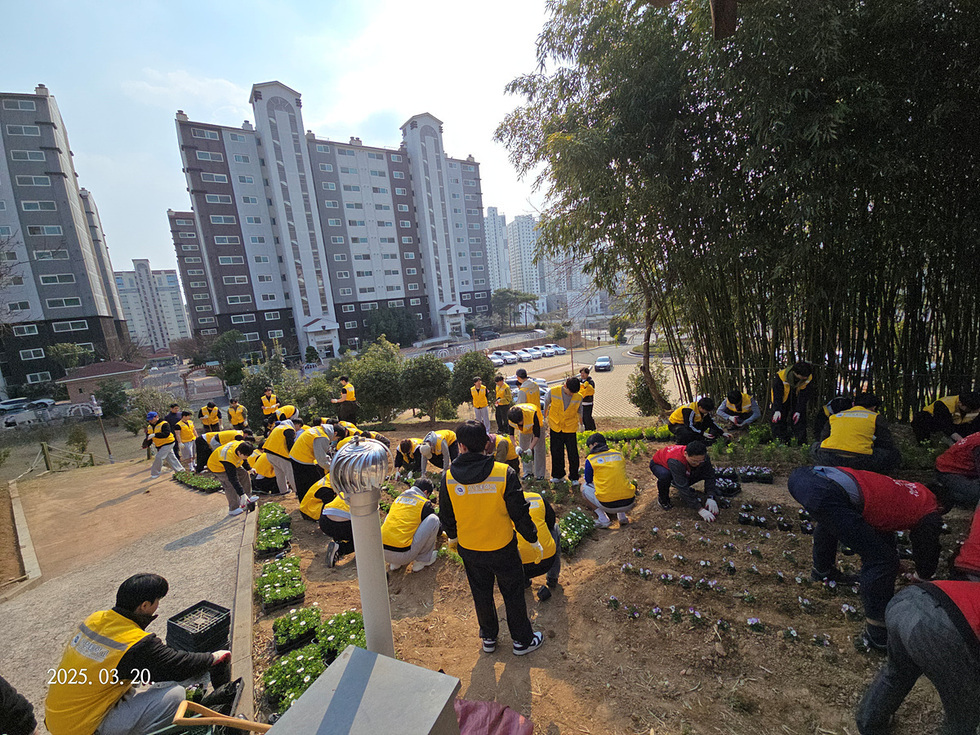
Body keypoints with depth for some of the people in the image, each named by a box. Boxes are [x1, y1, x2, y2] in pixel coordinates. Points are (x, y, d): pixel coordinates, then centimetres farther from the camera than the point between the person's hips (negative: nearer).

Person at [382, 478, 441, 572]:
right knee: (433, 519, 0)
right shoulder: (424, 503, 2)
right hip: (403, 555, -6)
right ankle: (422, 560, 12)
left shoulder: (398, 498, 18)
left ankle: (394, 564, 24)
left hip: (381, 553, 6)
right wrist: (438, 533, 42)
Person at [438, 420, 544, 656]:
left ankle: (489, 638, 47)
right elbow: (519, 513, -15)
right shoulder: (504, 473, -23)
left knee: (481, 594, 26)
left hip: (469, 550, 2)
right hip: (502, 548, -2)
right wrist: (534, 541, 1)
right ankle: (522, 640, 40)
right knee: (513, 594, 21)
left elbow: (446, 515, -2)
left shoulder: (448, 477, -17)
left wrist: (452, 536, 18)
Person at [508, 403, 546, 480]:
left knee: (538, 450, -7)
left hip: (537, 426, -4)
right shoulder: (510, 417, -32)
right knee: (523, 450, 4)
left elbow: (537, 435, -33)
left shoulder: (532, 413, -44)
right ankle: (528, 472, 16)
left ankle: (540, 474, 1)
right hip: (523, 430, 4)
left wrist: (530, 449, -39)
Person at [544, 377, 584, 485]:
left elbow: (579, 412, 8)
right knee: (556, 453, 10)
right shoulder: (553, 391, -14)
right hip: (555, 427, 0)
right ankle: (558, 475, 27)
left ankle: (574, 477, 20)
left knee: (573, 454, 3)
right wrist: (545, 417, 17)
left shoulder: (578, 397, -10)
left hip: (570, 428, 0)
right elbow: (546, 403, 5)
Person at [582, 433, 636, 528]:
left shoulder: (590, 459, 0)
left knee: (584, 487, 22)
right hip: (628, 503, 4)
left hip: (608, 505, -4)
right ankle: (622, 516, 21)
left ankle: (603, 519, 10)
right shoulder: (619, 454, 12)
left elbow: (589, 481, 15)